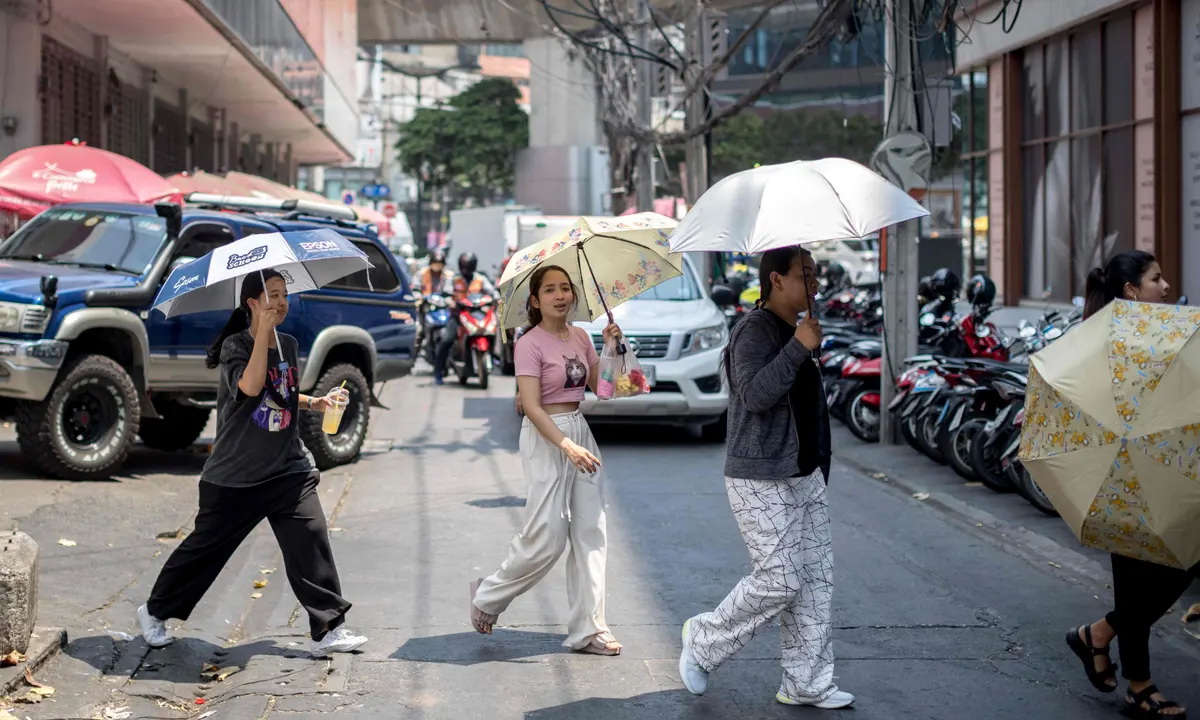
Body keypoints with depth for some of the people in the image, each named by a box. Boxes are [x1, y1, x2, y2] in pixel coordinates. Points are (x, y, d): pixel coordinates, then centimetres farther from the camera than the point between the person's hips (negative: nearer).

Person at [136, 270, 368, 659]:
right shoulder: (236, 346, -9)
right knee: (206, 546, 6)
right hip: (235, 476, -4)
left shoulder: (289, 345, 9)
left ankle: (328, 630, -5)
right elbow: (250, 386, -29)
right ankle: (154, 612, 27)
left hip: (289, 469, 5)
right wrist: (263, 331, -27)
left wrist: (315, 403, 7)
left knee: (311, 540, -10)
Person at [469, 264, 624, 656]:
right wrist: (567, 446, -26)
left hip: (581, 430, 7)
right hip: (546, 437, -7)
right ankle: (488, 595, 19)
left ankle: (588, 628, 8)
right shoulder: (530, 344, -11)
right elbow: (532, 406, -17)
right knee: (546, 538, -6)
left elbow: (598, 385, 13)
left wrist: (610, 348, 0)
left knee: (591, 532, 3)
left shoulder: (580, 337, 9)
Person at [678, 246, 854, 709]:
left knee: (816, 577, 6)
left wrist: (820, 467, 25)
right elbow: (755, 394, -28)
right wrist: (799, 347, -26)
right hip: (760, 482, -9)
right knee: (780, 581, -10)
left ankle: (806, 683, 12)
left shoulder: (795, 331, 17)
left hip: (805, 477, 9)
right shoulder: (754, 332, -13)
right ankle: (704, 642, 11)